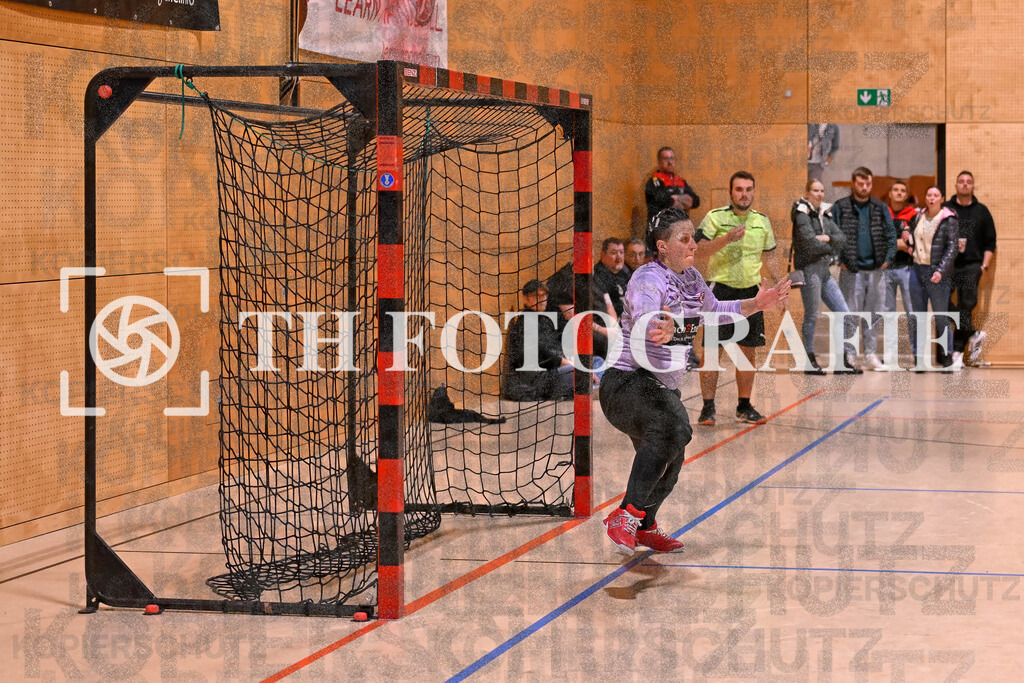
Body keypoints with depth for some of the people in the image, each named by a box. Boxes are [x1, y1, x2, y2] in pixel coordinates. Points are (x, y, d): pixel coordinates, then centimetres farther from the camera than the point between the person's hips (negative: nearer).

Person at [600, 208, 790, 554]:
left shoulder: (691, 278, 7)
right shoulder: (648, 279, -20)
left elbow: (713, 310, 27)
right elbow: (644, 318, -42)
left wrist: (755, 305, 17)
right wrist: (661, 329, -64)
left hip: (664, 388, 10)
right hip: (627, 382, -10)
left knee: (669, 465, 20)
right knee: (672, 428, -36)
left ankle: (644, 527, 47)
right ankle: (627, 515, -34)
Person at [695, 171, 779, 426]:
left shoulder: (762, 221, 10)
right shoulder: (715, 217, -3)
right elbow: (700, 249, -14)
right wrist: (727, 238, -27)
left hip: (751, 291, 4)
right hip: (720, 289, -4)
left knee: (748, 351, 6)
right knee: (712, 350, -6)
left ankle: (744, 407, 16)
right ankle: (708, 408, 0)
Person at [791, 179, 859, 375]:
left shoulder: (825, 215, 17)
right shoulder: (802, 214, -6)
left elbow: (842, 240, 10)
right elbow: (810, 242, -17)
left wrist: (828, 238, -10)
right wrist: (831, 248, -1)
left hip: (825, 270, 8)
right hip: (809, 268, -8)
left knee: (845, 316, 4)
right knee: (811, 316, -4)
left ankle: (843, 362, 8)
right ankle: (810, 362, 6)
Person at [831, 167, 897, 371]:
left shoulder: (880, 207, 10)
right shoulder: (840, 207, 2)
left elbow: (891, 234, 11)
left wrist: (887, 258, 0)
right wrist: (840, 260, -7)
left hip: (876, 269, 3)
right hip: (852, 270, -3)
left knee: (875, 314, 6)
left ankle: (870, 354, 13)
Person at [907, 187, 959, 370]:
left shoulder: (949, 221, -5)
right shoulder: (918, 217, 10)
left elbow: (952, 249, -10)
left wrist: (941, 270, -20)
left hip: (937, 273, -5)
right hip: (917, 270, 5)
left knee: (941, 316, -1)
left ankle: (946, 354, 11)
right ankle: (918, 356, 11)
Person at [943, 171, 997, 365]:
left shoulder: (981, 211, 10)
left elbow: (990, 242, 11)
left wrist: (984, 265, 2)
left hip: (971, 266, 0)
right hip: (948, 265, 0)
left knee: (966, 307, -3)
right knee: (944, 304, -15)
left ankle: (958, 351, 4)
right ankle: (974, 335, 2)